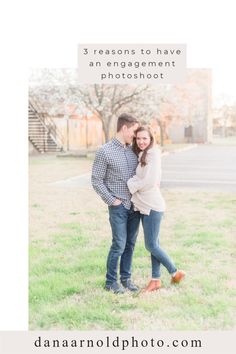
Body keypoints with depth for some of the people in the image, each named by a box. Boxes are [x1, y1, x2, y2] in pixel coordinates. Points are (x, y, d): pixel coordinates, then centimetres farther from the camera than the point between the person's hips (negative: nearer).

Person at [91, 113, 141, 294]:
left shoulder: (133, 150, 7)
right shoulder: (105, 151, -11)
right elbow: (96, 181, -8)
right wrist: (112, 201, -10)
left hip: (135, 205, 6)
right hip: (118, 206, -5)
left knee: (130, 244, 10)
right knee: (119, 245, -3)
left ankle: (126, 278, 24)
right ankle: (111, 281, 14)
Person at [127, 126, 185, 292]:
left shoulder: (153, 154, -14)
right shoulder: (142, 155, 14)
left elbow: (150, 182, -20)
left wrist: (132, 184, -9)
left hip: (152, 206, -9)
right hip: (145, 206, 9)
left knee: (151, 245, -2)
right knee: (153, 244, 12)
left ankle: (175, 272, 15)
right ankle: (156, 280, 20)